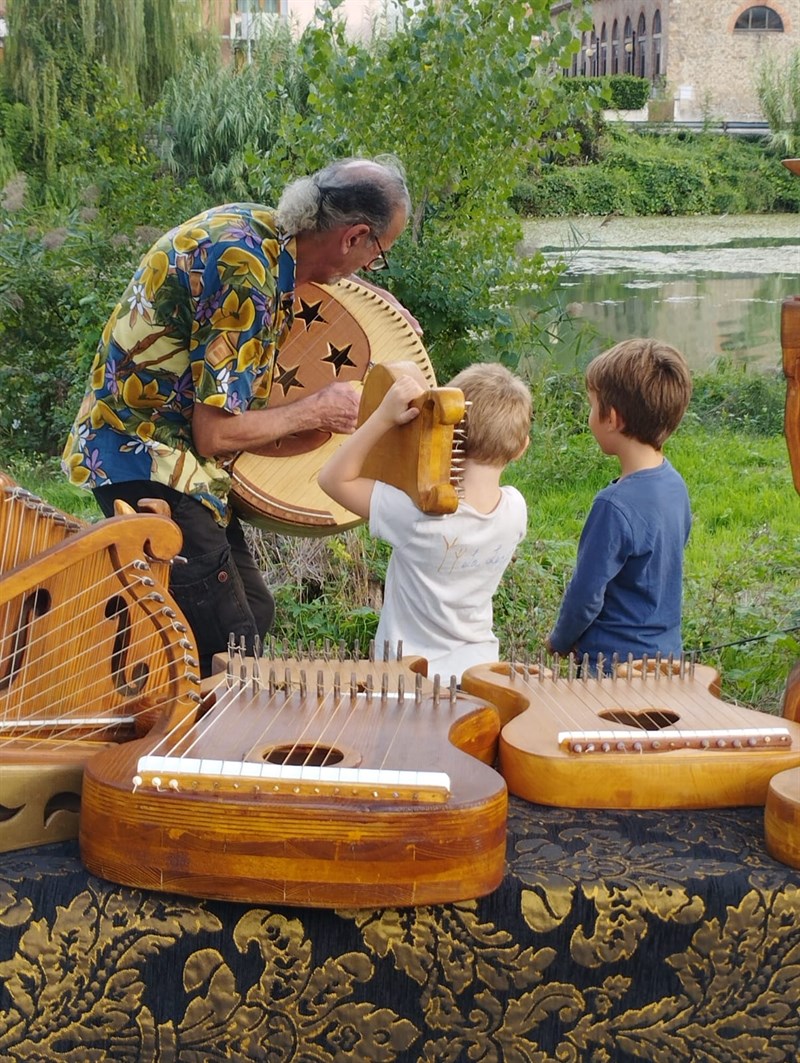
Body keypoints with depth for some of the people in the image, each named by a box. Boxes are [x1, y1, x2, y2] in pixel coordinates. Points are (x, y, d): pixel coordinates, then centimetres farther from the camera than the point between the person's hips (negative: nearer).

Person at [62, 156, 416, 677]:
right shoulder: (246, 276, -27)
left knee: (255, 612, 15)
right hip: (149, 463, -10)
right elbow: (215, 433, -24)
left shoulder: (255, 223, 2)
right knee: (229, 644, -11)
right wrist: (316, 411, -10)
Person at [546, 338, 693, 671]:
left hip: (616, 666, -8)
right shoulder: (674, 484, 0)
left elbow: (586, 595, -19)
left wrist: (559, 641, 1)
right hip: (666, 654, 8)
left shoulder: (615, 506, -26)